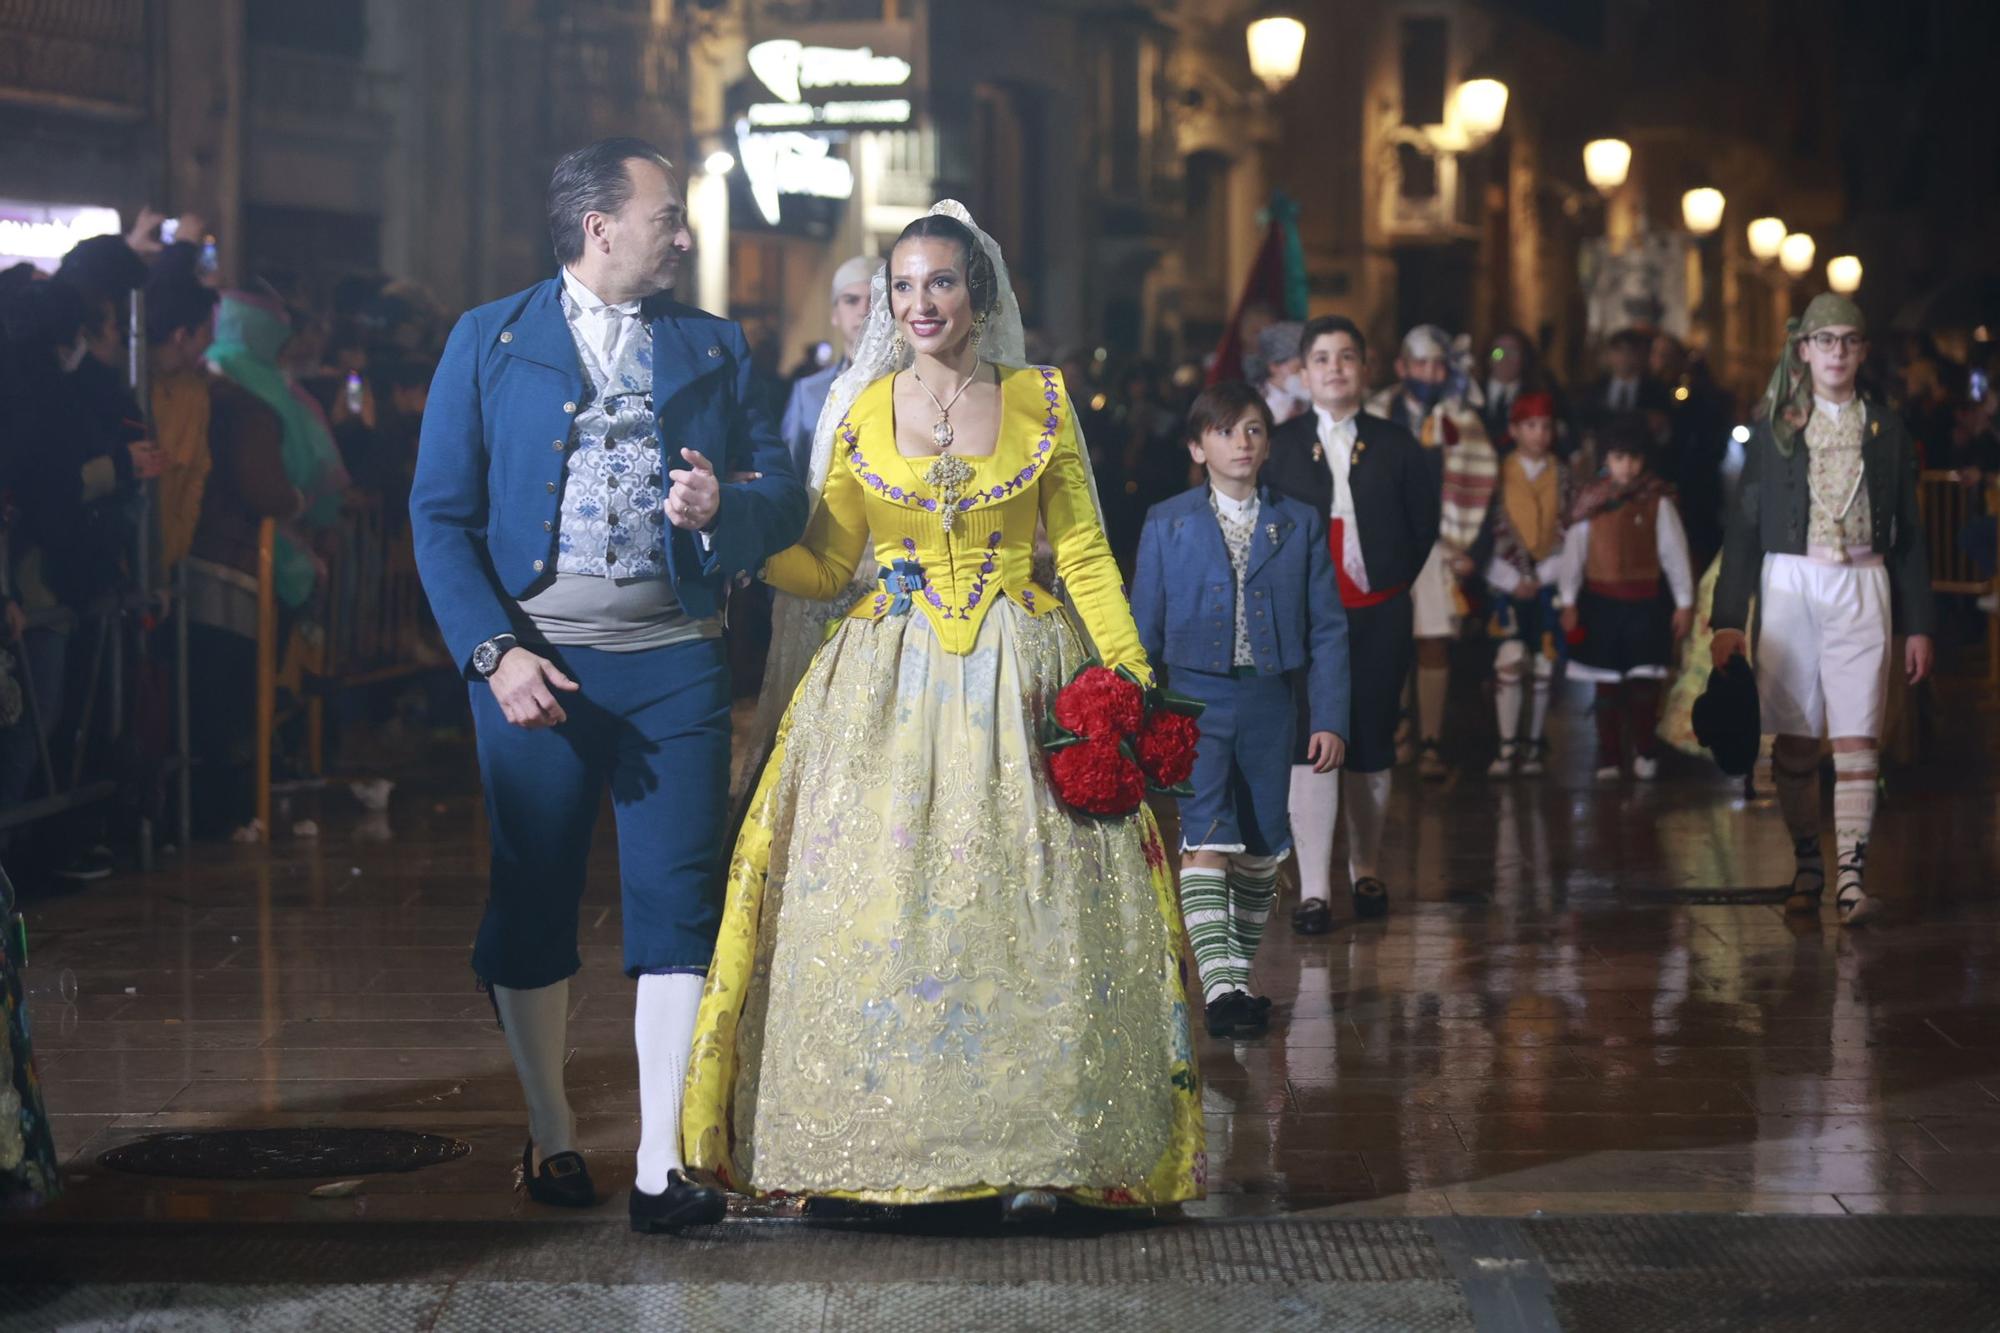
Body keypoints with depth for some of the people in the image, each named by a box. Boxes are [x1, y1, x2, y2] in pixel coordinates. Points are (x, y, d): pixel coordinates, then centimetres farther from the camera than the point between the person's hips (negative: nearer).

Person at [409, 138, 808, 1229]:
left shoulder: (713, 347, 13)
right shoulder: (488, 341, 6)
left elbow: (784, 497, 10)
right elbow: (441, 515, 1)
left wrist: (725, 504, -14)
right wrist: (494, 651, -11)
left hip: (673, 657, 1)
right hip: (532, 656, -1)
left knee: (677, 904, -5)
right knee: (531, 903, 7)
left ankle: (662, 1166, -3)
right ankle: (551, 1135, 22)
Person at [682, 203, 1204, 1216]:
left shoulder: (1041, 400, 5)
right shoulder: (862, 411, 7)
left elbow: (1084, 553, 5)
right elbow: (823, 565, 9)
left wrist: (1131, 673, -4)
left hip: (1019, 679, -1)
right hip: (890, 685, 1)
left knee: (1022, 903, -7)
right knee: (880, 900, -6)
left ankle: (1031, 1149, -2)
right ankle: (881, 1150, 0)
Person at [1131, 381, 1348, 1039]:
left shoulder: (1301, 525, 7)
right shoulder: (1167, 524, 4)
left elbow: (1327, 629, 6)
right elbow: (1144, 628, 7)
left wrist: (1329, 718, -1)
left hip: (1269, 702, 2)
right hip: (1194, 697, -2)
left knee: (1262, 845, 7)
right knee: (1206, 838, -16)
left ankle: (1239, 974, 22)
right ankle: (1218, 985, -22)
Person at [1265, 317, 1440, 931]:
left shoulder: (1395, 444, 5)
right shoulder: (1280, 444, 3)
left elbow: (1424, 524, 9)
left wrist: (1396, 581, 4)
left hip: (1379, 615, 1)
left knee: (1371, 745, 8)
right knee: (1309, 744, -8)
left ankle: (1366, 868, 26)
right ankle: (1313, 890, -8)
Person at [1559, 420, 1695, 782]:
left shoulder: (1657, 501, -3)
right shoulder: (1591, 501, 2)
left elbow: (1674, 553, 1)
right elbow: (1574, 551, 5)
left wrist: (1684, 603, 2)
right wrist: (1569, 601, 4)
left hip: (1644, 602, -2)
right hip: (1601, 600, 2)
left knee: (1643, 682, -4)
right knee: (1606, 683, 7)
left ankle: (1646, 753, 11)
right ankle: (1609, 757, 14)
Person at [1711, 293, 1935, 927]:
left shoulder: (1886, 429, 10)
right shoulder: (1774, 428, 7)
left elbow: (1909, 533, 12)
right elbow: (1744, 525, 6)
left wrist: (1918, 624, 7)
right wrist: (1729, 619, -1)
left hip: (1862, 589, 0)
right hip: (1788, 583, 0)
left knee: (1858, 736, -10)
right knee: (1794, 739, 3)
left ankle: (1851, 874, -15)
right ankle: (1807, 867, 16)